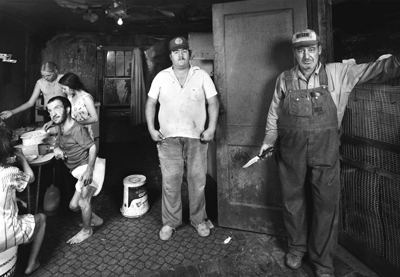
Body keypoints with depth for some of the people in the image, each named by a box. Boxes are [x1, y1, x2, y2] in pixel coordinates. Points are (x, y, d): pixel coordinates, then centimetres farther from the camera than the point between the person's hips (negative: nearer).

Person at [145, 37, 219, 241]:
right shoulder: (161, 77, 7)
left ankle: (198, 220, 27)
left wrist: (212, 128, -8)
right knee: (170, 182, 5)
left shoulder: (202, 76, 4)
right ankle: (170, 222, 23)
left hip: (196, 137, 0)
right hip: (168, 138, 1)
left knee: (198, 181, 8)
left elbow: (213, 103, 3)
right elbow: (150, 104, 9)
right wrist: (151, 128, -2)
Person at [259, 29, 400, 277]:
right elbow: (274, 114, 9)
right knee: (293, 200, 13)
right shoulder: (284, 79, 4)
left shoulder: (336, 73, 1)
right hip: (291, 151, 1)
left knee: (327, 204, 5)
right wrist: (269, 140, 8)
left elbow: (370, 69, -6)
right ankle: (297, 247, 36)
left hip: (325, 152, -1)